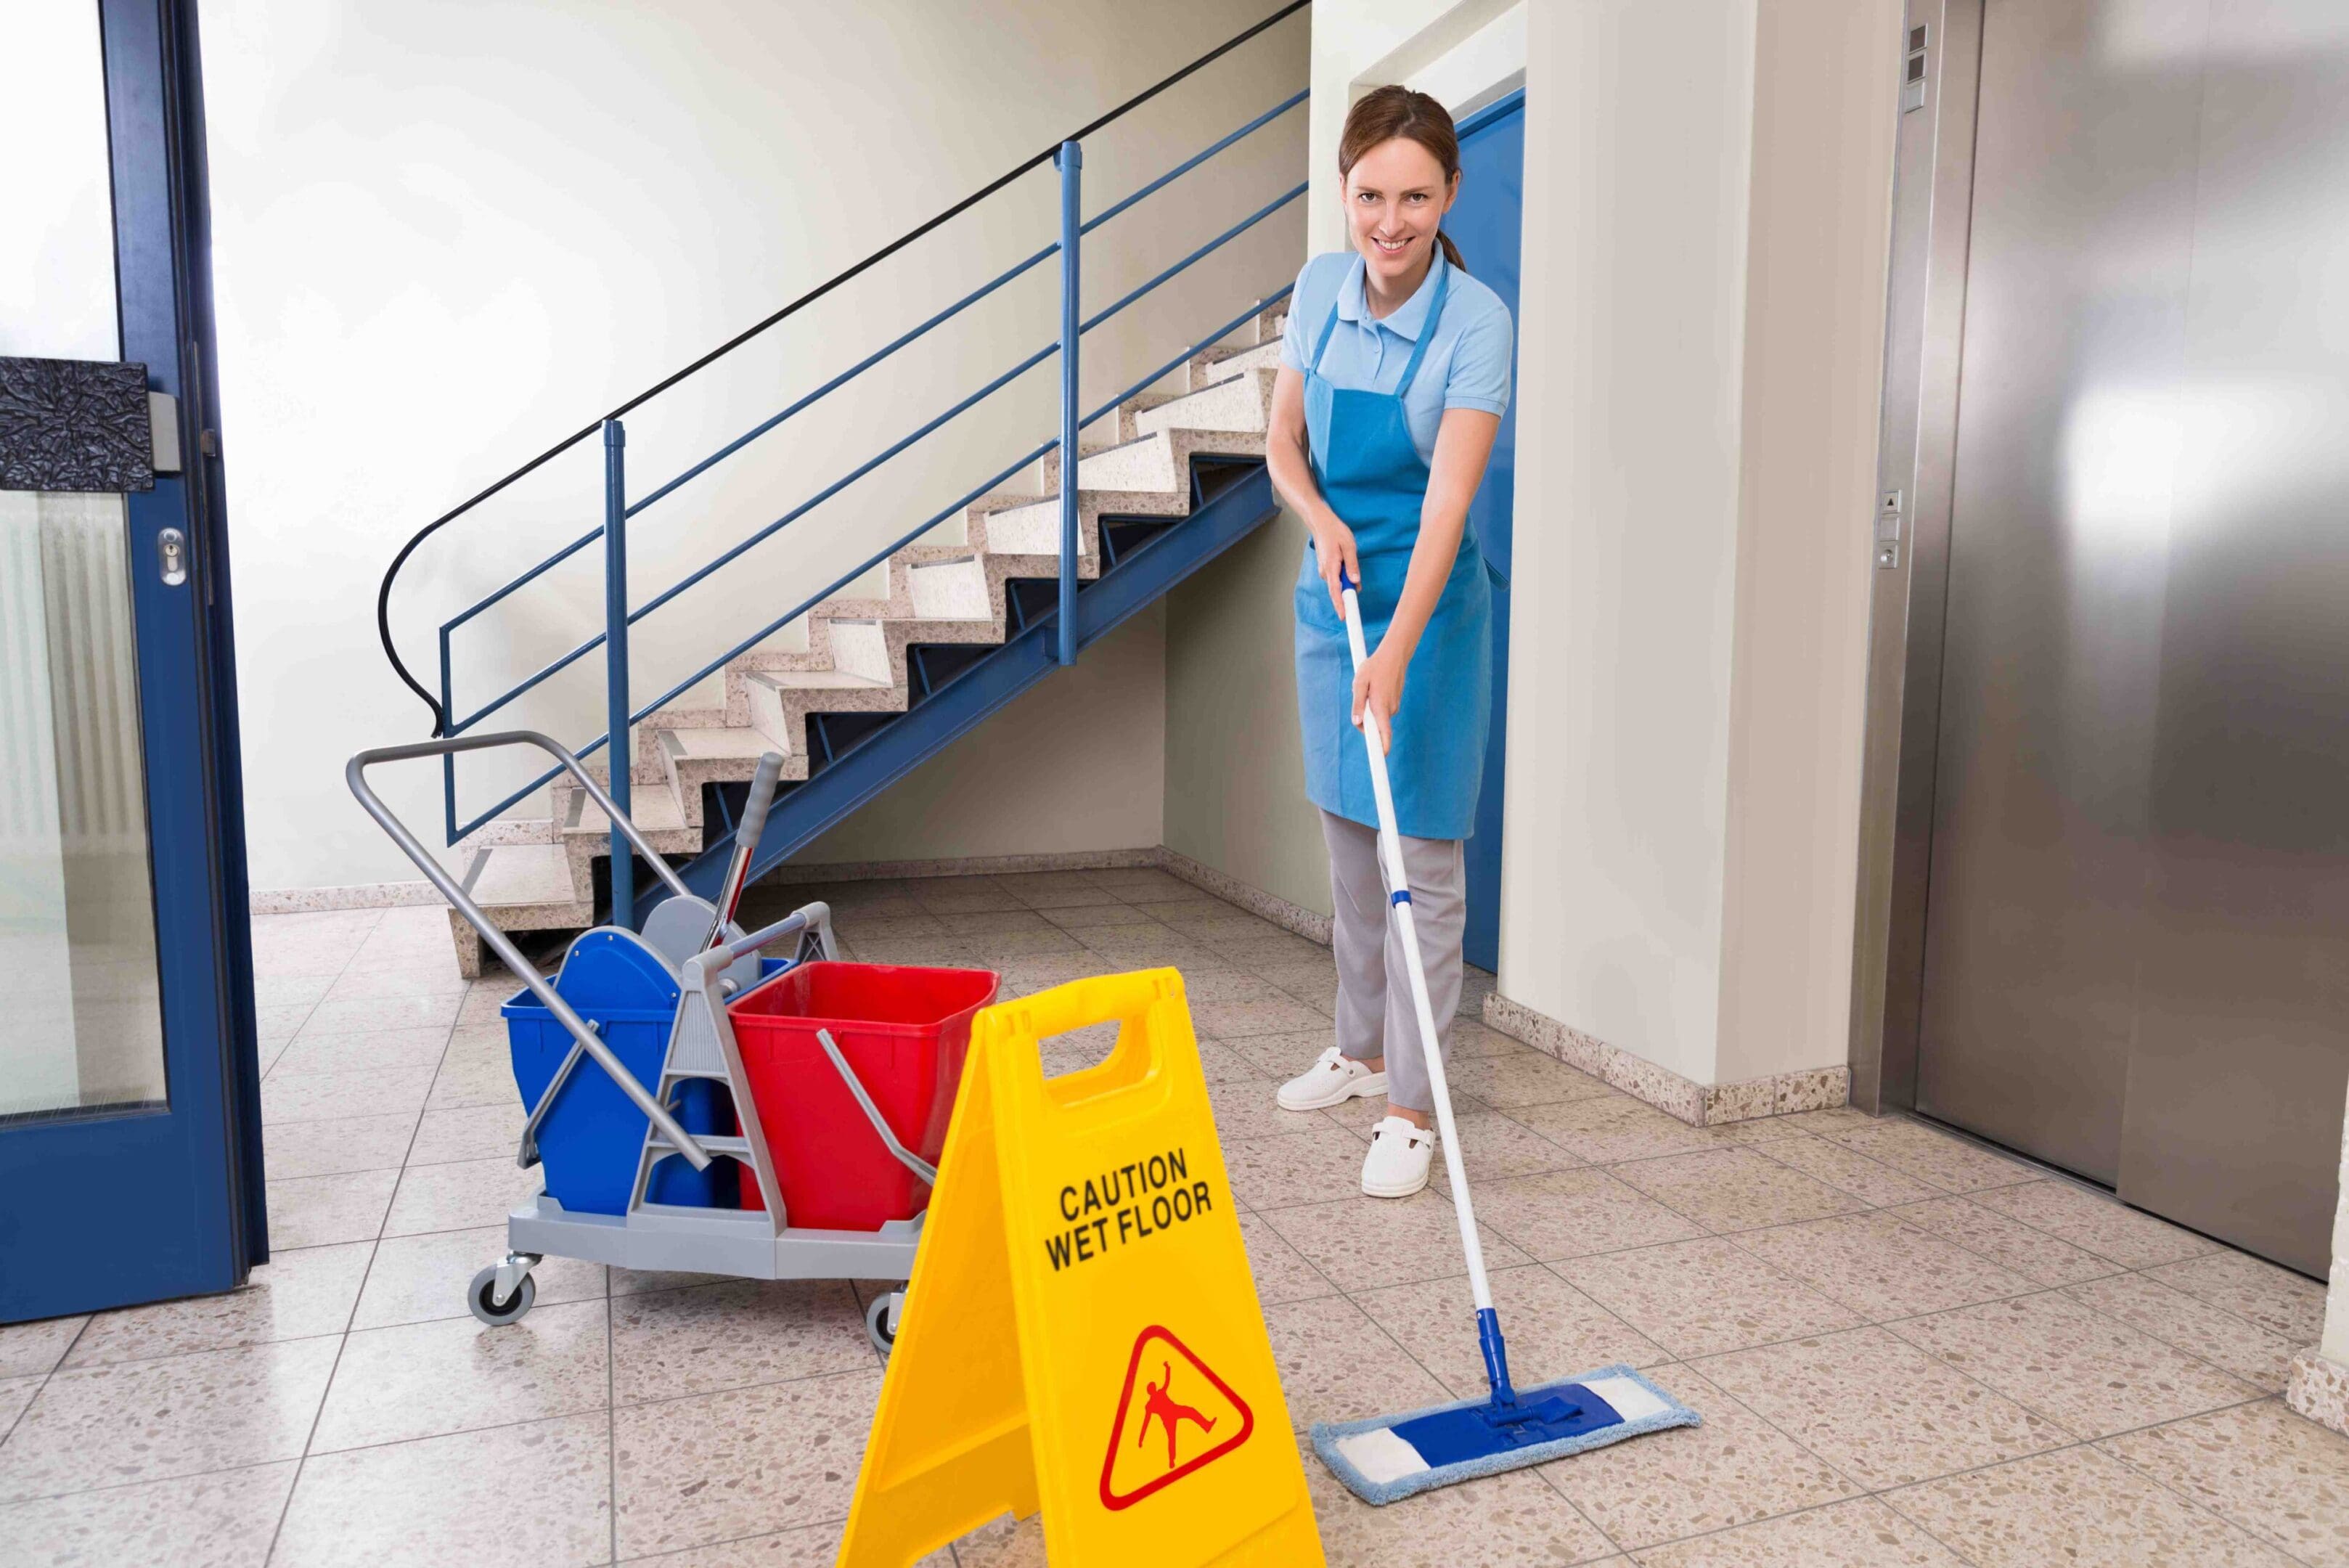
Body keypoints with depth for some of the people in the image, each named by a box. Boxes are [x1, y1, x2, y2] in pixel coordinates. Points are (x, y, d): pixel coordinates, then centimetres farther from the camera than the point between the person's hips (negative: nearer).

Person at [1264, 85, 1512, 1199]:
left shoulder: (1476, 321, -17)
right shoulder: (1319, 288, 0)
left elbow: (1447, 501, -24)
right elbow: (1283, 443, 8)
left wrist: (1396, 651, -33)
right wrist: (1321, 519, -13)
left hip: (1424, 599, -6)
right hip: (1330, 586, 6)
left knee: (1422, 857, -2)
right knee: (1348, 840, 15)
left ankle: (1412, 1107, 8)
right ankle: (1361, 1048, 33)